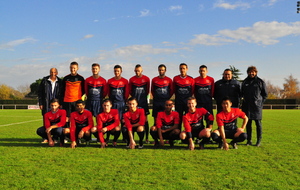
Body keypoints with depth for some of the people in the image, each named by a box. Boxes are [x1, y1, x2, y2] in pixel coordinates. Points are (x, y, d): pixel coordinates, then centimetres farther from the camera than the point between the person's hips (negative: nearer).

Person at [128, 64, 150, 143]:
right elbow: (130, 91, 12)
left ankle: (147, 138, 4)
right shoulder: (131, 79, 3)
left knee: (145, 120, 0)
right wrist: (135, 97, 10)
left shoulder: (146, 79, 2)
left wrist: (143, 96, 10)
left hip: (143, 102, -1)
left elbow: (147, 90, 11)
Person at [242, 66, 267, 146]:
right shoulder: (245, 82, 12)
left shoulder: (260, 82, 3)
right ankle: (249, 140, 13)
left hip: (257, 106, -3)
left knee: (258, 123, 1)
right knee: (248, 124, 6)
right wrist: (245, 102, 10)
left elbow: (265, 94, 7)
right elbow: (242, 93, 21)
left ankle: (259, 141, 8)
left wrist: (260, 102, -1)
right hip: (247, 106, 3)